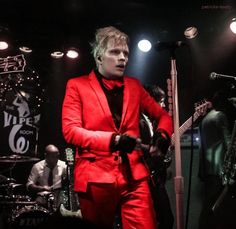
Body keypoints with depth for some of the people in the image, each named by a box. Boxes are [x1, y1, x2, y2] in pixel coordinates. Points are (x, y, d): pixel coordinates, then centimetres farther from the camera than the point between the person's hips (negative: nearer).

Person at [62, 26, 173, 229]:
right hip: (95, 178, -3)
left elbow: (162, 115, 22)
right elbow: (70, 130, -7)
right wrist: (113, 140, -20)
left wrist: (163, 134, -3)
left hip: (134, 176, 3)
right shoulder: (77, 85, 3)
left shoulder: (134, 85, 16)